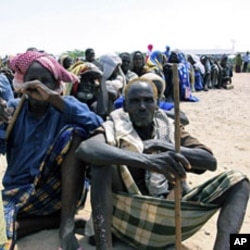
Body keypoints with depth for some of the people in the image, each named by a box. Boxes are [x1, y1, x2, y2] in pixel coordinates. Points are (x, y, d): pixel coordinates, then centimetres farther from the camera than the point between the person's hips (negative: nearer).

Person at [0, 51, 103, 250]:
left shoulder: (64, 106, -1)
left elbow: (96, 125, -22)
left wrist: (53, 97, -26)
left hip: (58, 190, -1)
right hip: (19, 192, 1)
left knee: (75, 132, -24)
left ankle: (67, 221, -23)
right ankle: (59, 218, -6)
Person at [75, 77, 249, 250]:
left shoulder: (170, 130, 10)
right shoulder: (115, 129, -1)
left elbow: (211, 162, -3)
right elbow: (84, 149, -25)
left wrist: (162, 145, -15)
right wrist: (145, 160, -38)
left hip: (167, 219, 4)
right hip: (126, 217, -3)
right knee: (103, 159, -25)